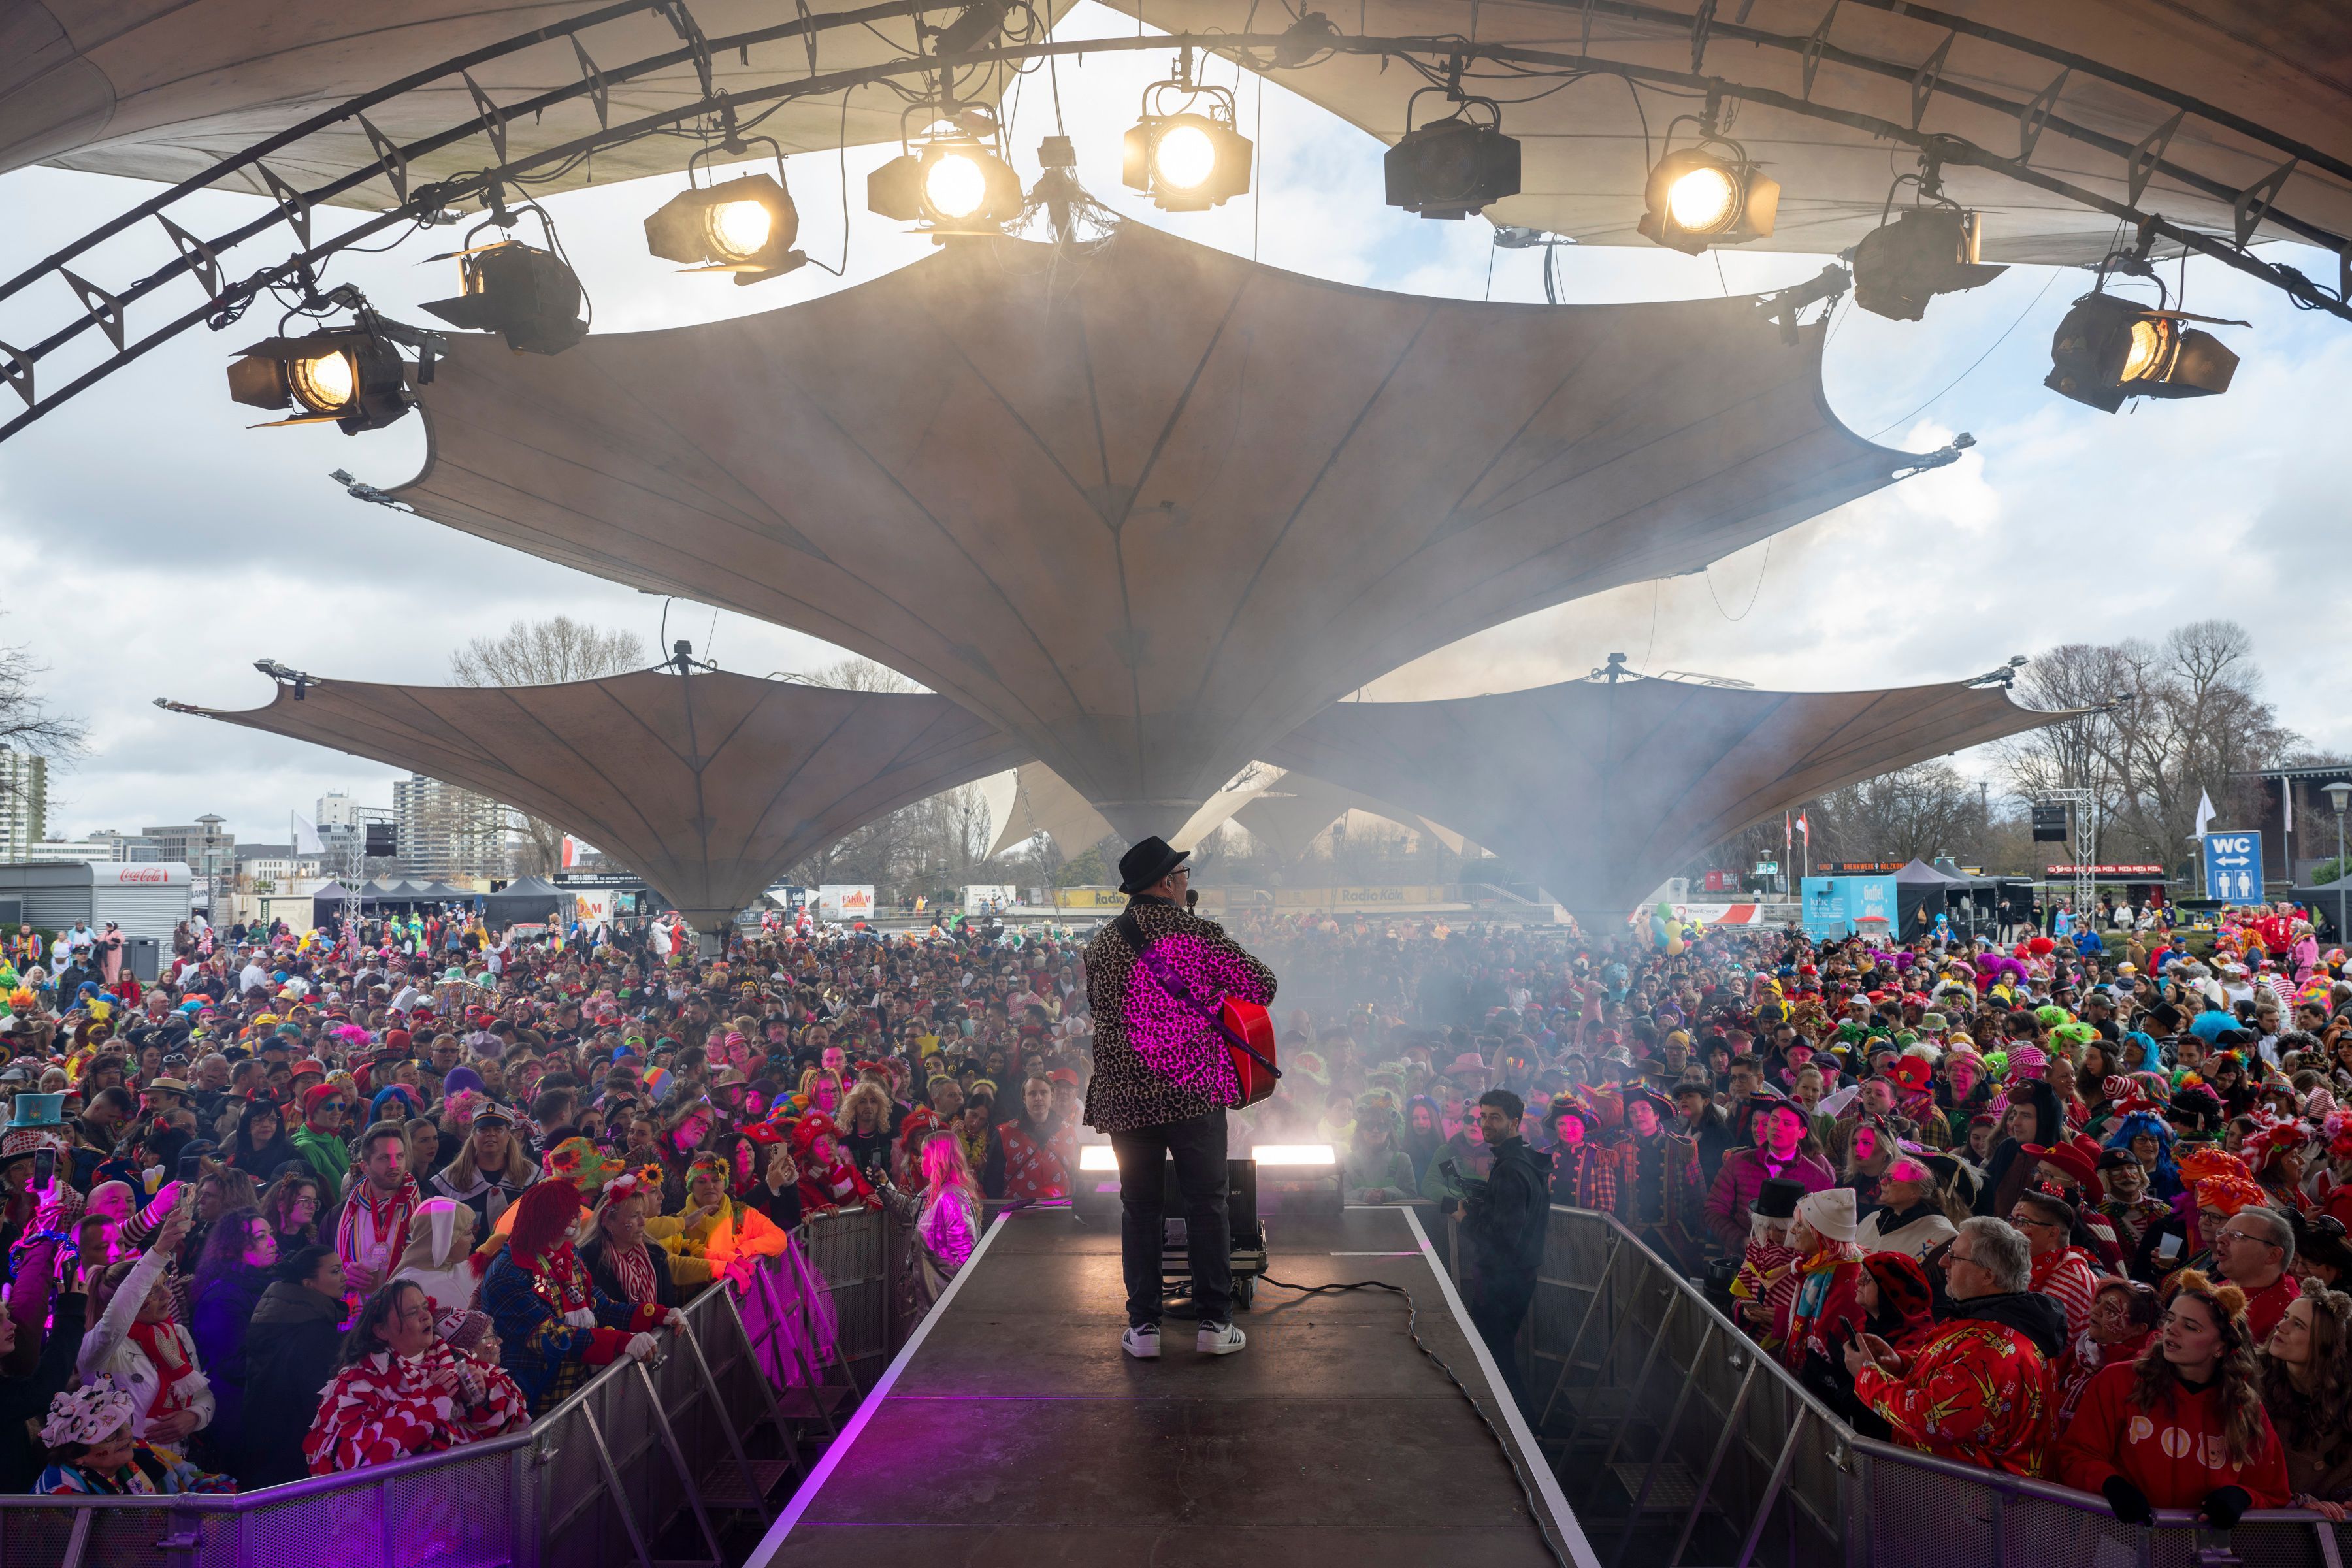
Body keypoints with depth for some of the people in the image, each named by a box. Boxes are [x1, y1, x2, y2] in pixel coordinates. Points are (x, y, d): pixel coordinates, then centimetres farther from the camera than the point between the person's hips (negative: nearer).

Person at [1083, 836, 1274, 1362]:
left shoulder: (1101, 944, 8)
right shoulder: (1200, 933, -5)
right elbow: (1261, 985, -2)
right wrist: (1215, 1006, 16)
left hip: (1123, 1094, 3)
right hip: (1194, 1087, -3)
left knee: (1138, 1205, 11)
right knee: (1206, 1202, 6)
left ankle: (1143, 1326, 12)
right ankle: (1213, 1322, 9)